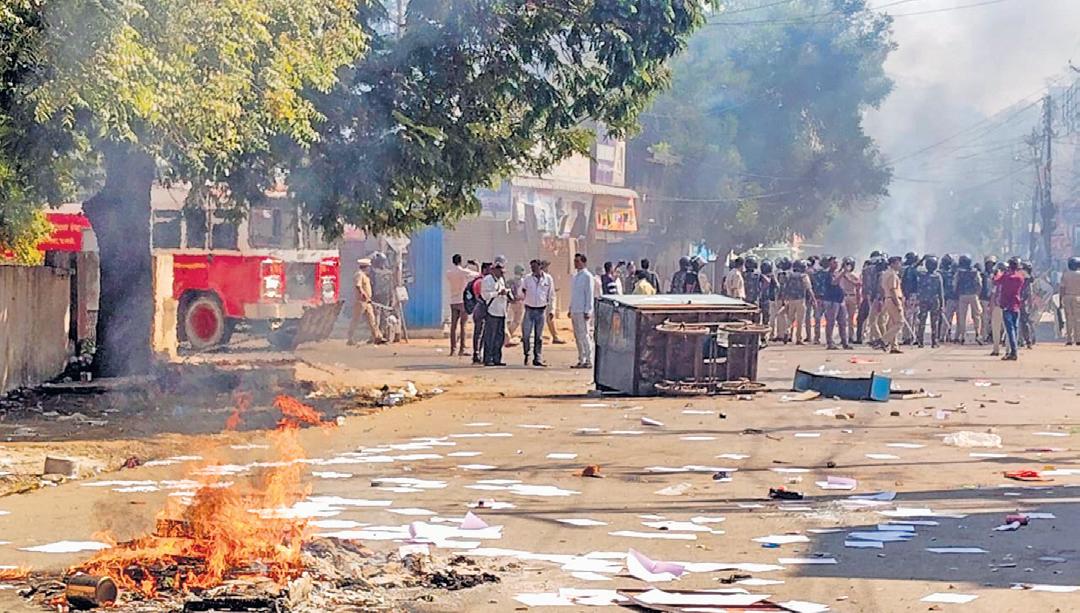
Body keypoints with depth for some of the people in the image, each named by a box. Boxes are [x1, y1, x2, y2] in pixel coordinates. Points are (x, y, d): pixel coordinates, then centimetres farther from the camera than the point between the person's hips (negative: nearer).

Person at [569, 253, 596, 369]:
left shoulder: (587, 276, -8)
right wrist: (570, 309, 18)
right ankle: (581, 360, 13)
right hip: (575, 311, 8)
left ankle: (588, 361, -4)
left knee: (584, 336, -7)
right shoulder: (575, 277, 16)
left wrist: (587, 311, -16)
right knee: (578, 337, 9)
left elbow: (589, 294, -12)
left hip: (583, 311, -8)